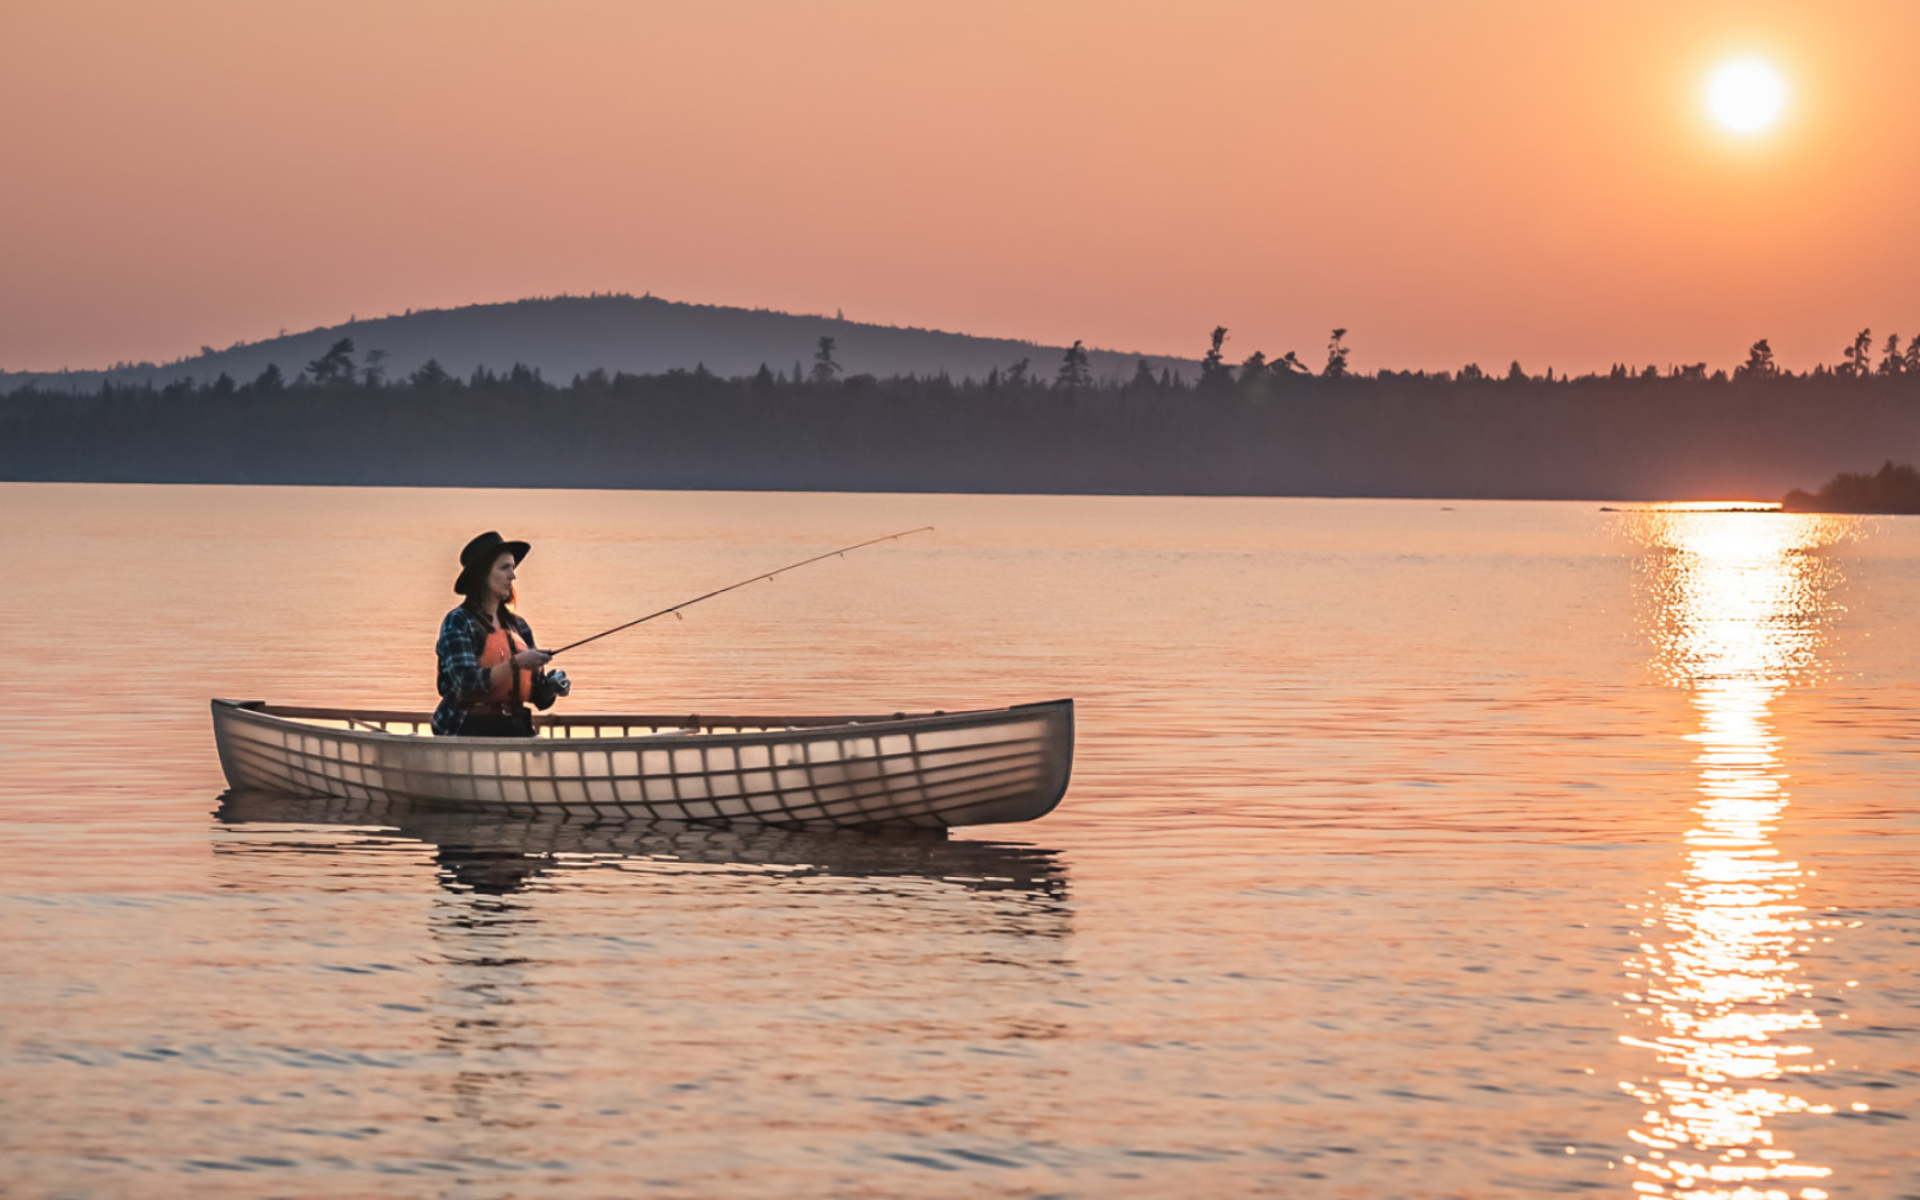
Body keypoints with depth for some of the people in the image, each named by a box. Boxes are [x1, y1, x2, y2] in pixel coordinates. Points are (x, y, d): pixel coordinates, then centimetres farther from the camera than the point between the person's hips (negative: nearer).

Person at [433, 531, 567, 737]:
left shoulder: (518, 626, 15)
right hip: (471, 732, -5)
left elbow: (535, 694, 17)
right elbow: (467, 684, -15)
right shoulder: (458, 622, -2)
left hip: (515, 729, 5)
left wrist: (552, 686, -4)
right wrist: (515, 664, -22)